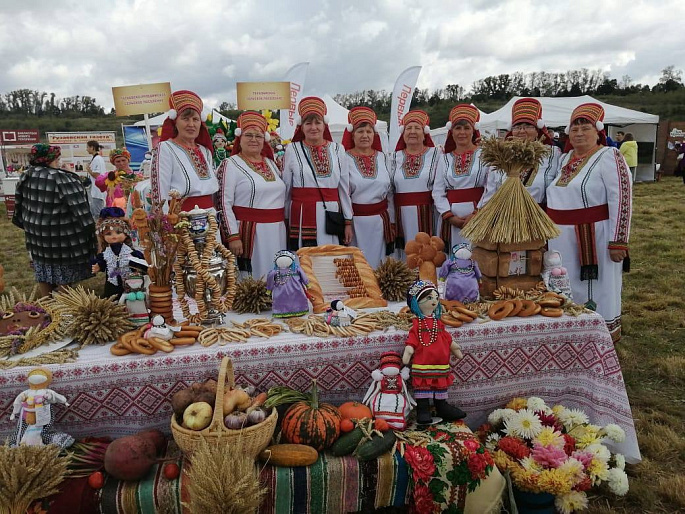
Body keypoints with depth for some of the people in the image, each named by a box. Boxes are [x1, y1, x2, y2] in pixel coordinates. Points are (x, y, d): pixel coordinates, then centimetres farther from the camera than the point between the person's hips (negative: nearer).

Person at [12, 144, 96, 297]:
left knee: (43, 266, 18)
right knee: (63, 269, 7)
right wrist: (88, 225, -14)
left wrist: (24, 222, 23)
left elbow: (20, 203, 12)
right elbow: (77, 205, -22)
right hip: (60, 232, -7)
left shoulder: (26, 177, 1)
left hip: (36, 229, 7)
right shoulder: (61, 178, -21)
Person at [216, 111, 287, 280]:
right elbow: (223, 204, -10)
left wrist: (284, 226, 18)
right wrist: (233, 237, -16)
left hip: (276, 234, 6)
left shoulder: (270, 163, 15)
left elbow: (280, 196, 23)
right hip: (247, 233, -6)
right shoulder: (230, 165, -4)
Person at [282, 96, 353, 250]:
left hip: (331, 216, 2)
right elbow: (285, 189, 8)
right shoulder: (292, 149, 4)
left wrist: (348, 222, 8)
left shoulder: (338, 150, 8)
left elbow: (344, 189, 10)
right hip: (302, 217, -2)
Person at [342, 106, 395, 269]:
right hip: (355, 220, -4)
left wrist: (392, 223, 12)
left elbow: (389, 193, 14)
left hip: (380, 220, 4)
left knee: (377, 262, 10)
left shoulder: (382, 158, 11)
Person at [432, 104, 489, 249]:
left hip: (479, 217, -2)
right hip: (451, 219, 3)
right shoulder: (445, 159, 12)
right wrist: (450, 217, -6)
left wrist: (476, 214, -13)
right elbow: (438, 191, 6)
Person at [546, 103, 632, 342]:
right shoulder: (565, 159, 12)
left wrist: (617, 242, -18)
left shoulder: (609, 157, -9)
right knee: (569, 287, 15)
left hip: (594, 238, -7)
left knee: (596, 289, 3)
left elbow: (622, 200, -15)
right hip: (563, 239, 7)